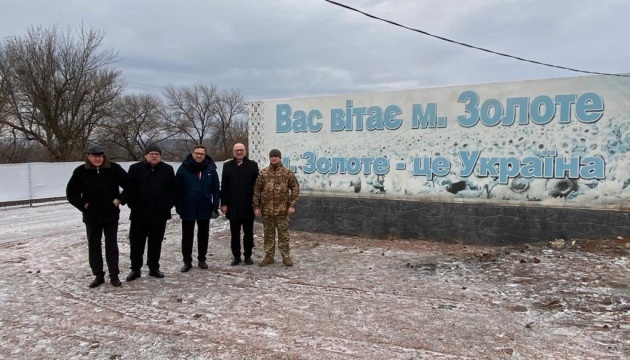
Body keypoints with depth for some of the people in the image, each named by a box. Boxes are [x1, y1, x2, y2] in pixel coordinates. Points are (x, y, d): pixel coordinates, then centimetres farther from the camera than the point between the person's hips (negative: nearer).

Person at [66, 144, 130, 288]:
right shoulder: (81, 171, -6)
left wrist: (120, 200, -7)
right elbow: (71, 193, 2)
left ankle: (114, 275, 14)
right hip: (91, 216, 1)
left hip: (111, 215, -1)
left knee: (111, 246, 6)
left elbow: (129, 184, 0)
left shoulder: (114, 168, -7)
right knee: (93, 247, 9)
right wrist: (83, 205, -6)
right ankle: (98, 275, 21)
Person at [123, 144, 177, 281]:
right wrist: (132, 205, -5)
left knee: (156, 243, 11)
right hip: (139, 214, -1)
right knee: (136, 243, 5)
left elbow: (173, 189, 6)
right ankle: (135, 269, 18)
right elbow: (129, 188, 1)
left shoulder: (168, 169, 3)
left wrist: (168, 205, -2)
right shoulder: (135, 168, 0)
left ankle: (154, 268, 23)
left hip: (160, 214, 1)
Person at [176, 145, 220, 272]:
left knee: (203, 236, 12)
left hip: (205, 209, 1)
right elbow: (177, 189, -4)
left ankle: (202, 259, 25)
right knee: (187, 236, 8)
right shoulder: (183, 168, -6)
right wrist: (178, 206, -8)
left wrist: (215, 207, -3)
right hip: (188, 209, -1)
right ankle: (187, 261, 19)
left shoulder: (211, 169, -2)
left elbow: (215, 189, 1)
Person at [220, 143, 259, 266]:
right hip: (233, 206, 1)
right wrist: (224, 203, -3)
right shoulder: (227, 165, 7)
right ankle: (236, 256, 17)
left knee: (248, 233, 8)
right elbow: (224, 186, 4)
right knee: (234, 233, 8)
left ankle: (248, 256, 18)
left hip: (248, 205, -1)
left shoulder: (253, 165, 2)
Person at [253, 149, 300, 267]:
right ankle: (269, 256, 20)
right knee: (268, 234, 9)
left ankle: (286, 256, 14)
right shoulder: (263, 173, 4)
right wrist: (256, 206, 1)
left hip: (282, 210, -2)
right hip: (266, 210, 2)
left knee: (283, 233, 4)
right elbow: (257, 190, 5)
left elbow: (295, 188, 0)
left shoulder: (287, 172, 0)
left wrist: (292, 205, -6)